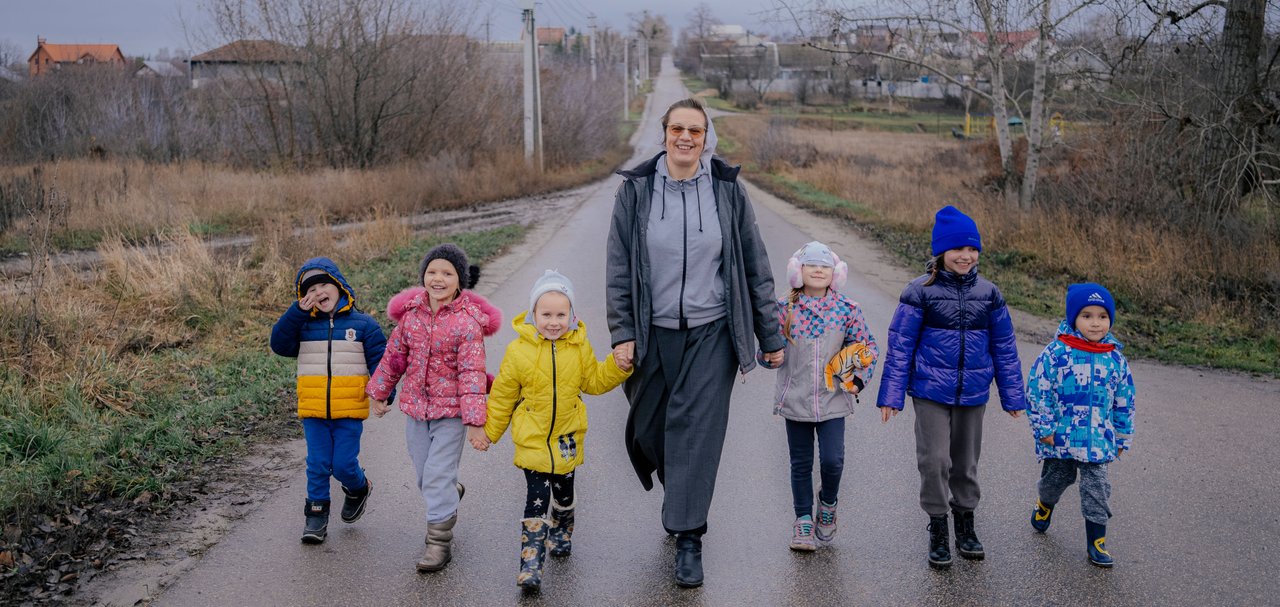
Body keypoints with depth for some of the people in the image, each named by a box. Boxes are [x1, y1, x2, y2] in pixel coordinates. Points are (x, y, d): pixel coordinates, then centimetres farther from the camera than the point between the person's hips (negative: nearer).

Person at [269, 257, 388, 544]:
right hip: (313, 412, 2)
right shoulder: (303, 326, 8)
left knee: (344, 464, -1)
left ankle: (358, 489, 30)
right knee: (318, 464, 4)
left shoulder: (363, 324, 1)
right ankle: (316, 514, 17)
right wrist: (298, 311, -12)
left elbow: (379, 361, 0)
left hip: (349, 412, -2)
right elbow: (279, 344, -6)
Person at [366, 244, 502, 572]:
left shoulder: (467, 322, -14)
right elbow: (395, 354, 12)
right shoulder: (412, 313, 0)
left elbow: (471, 373, -16)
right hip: (416, 406, 5)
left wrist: (475, 419, -19)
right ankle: (451, 494, 47)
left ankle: (439, 542, 7)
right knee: (424, 476, 15)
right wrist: (379, 392, 17)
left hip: (451, 410, -5)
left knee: (437, 475, -6)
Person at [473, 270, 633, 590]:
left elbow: (594, 381, 6)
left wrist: (618, 365, -10)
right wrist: (489, 432, 5)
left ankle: (562, 532, 49)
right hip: (532, 440, -3)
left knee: (564, 492, 21)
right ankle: (531, 564, -5)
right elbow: (503, 395, -2)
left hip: (567, 438, 3)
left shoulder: (579, 346, -4)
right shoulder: (519, 351, -12)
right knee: (536, 501, -9)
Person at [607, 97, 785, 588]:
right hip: (654, 332, 2)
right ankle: (684, 500, 40)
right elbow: (619, 268, 1)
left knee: (698, 427, -7)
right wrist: (622, 333, -6)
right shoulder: (635, 190, -1)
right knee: (649, 428, 10)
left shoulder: (727, 189, -1)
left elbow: (754, 267, 3)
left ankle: (688, 538, 2)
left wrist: (770, 336, 4)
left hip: (711, 332, -1)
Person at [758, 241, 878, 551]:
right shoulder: (785, 308, -2)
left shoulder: (846, 309, -1)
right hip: (795, 400, 1)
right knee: (801, 464, 8)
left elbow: (867, 346, 9)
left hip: (833, 400, 0)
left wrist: (859, 379, -3)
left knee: (832, 460, -9)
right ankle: (803, 520, 23)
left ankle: (828, 504, 21)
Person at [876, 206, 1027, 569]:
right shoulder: (921, 292, -6)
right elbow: (900, 345, -4)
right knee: (935, 460, -4)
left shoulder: (988, 294, 3)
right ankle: (937, 532, 13)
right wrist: (891, 395, -6)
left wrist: (1012, 396, 11)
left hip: (972, 394, 3)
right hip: (930, 391, -3)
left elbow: (1004, 347, 10)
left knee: (966, 461, 14)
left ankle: (966, 527, 31)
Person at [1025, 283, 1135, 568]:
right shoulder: (1056, 353, -12)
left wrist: (1122, 437, 13)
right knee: (1055, 479, 18)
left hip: (1097, 441, 2)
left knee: (1096, 489, 1)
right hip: (1060, 438, -1)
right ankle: (1045, 505, 50)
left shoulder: (1115, 359, 0)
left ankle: (1097, 543, 12)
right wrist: (1044, 428, -11)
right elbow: (1037, 391, -9)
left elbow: (1124, 402, 10)